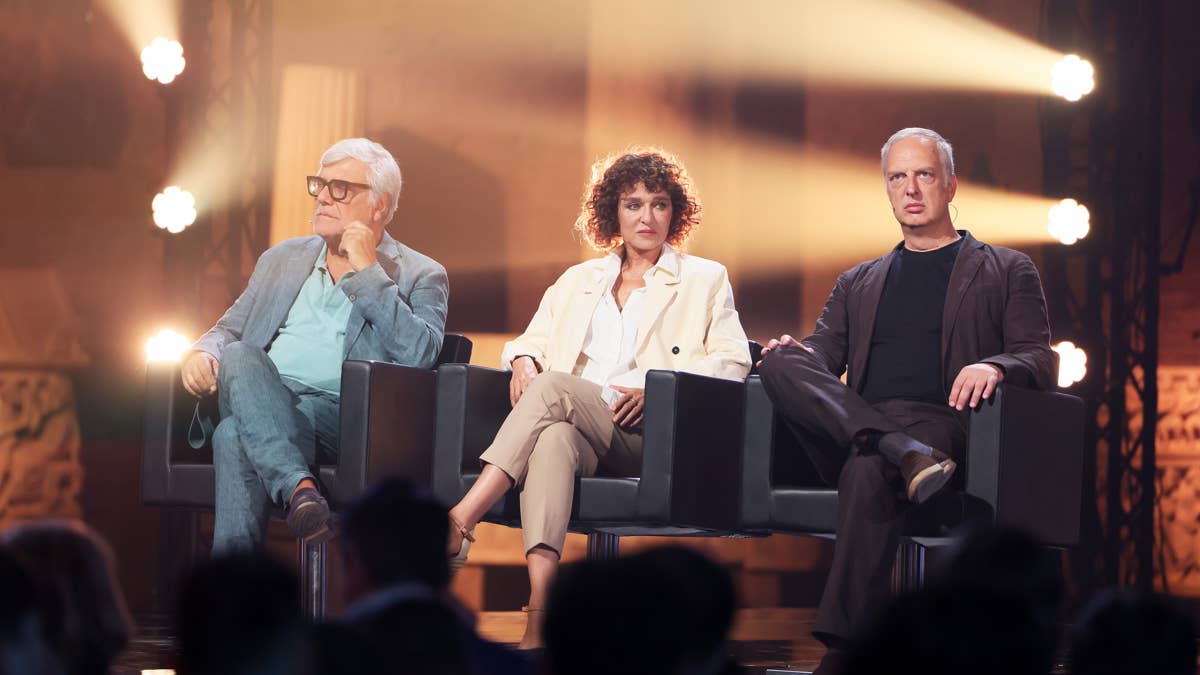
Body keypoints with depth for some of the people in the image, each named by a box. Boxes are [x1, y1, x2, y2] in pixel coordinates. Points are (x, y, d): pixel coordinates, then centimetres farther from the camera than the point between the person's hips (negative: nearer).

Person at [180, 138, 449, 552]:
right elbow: (229, 330, 28)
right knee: (238, 357, -32)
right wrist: (203, 353, 2)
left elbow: (420, 355, -8)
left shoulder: (420, 277, 11)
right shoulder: (281, 260, 28)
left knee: (236, 437, -34)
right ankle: (298, 487, -47)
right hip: (260, 403, 5)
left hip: (338, 414, -5)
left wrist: (367, 271, -5)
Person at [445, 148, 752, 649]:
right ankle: (539, 623, -55)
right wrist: (524, 359, -1)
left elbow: (732, 361, 5)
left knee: (553, 386, -31)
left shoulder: (704, 280, 17)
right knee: (553, 438, -37)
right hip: (574, 428, 2)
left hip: (645, 436, -2)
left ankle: (462, 519, -44)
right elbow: (533, 338, 25)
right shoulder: (578, 281, 29)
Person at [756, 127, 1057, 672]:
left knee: (867, 473, -39)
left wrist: (995, 367, -17)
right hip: (853, 426, 4)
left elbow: (1039, 362, 7)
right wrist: (797, 354, -6)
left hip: (941, 420, -4)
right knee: (782, 361, -25)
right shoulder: (858, 283, 31)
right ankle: (907, 458, -37)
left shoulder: (1006, 271, 19)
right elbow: (824, 354, 21)